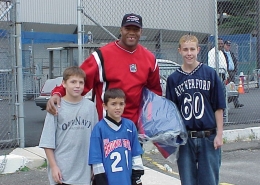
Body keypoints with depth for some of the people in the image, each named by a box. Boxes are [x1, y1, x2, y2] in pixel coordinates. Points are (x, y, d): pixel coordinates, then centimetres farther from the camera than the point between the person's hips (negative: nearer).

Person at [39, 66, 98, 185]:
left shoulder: (90, 106, 2)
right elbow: (48, 142, -4)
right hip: (61, 171, -3)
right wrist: (53, 166, -8)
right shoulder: (57, 107, -6)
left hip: (84, 171, 3)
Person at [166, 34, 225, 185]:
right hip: (185, 139, 1)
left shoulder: (210, 74, 0)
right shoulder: (174, 79, 4)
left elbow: (218, 107, 1)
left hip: (209, 138, -1)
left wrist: (219, 134, -3)